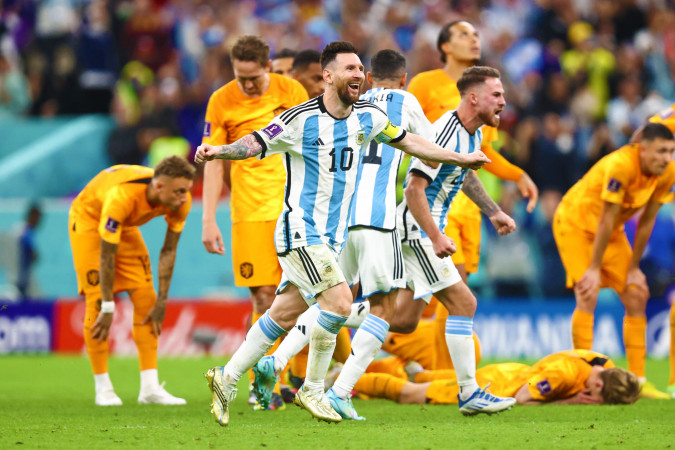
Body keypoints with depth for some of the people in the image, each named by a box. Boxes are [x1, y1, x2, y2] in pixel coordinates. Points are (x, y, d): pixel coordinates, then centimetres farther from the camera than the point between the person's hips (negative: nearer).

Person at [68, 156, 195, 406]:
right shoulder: (122, 197, -42)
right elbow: (106, 256, -34)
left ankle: (150, 387, -4)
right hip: (89, 219, -6)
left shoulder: (181, 202, -25)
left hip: (126, 225, 6)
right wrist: (108, 309, -28)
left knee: (146, 298, -5)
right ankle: (103, 388, -4)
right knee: (97, 302, -13)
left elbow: (168, 251, -12)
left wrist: (162, 302, -11)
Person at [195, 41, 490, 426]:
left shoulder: (367, 116, 6)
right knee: (340, 301, -19)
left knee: (283, 316, 7)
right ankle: (313, 390, -3)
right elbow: (256, 143, -10)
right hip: (301, 232, -7)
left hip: (333, 237, 7)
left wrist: (460, 159, 23)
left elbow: (408, 141, 19)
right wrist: (218, 151, -29)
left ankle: (228, 379, 19)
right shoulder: (302, 120, -13)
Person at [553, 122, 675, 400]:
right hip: (575, 223, -7)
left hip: (611, 231, 7)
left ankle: (637, 380, 7)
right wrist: (594, 269, -24)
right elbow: (606, 219, -29)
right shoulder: (621, 166, -34)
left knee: (637, 297, 2)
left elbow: (646, 221, -5)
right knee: (588, 295, -21)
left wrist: (634, 268, -3)